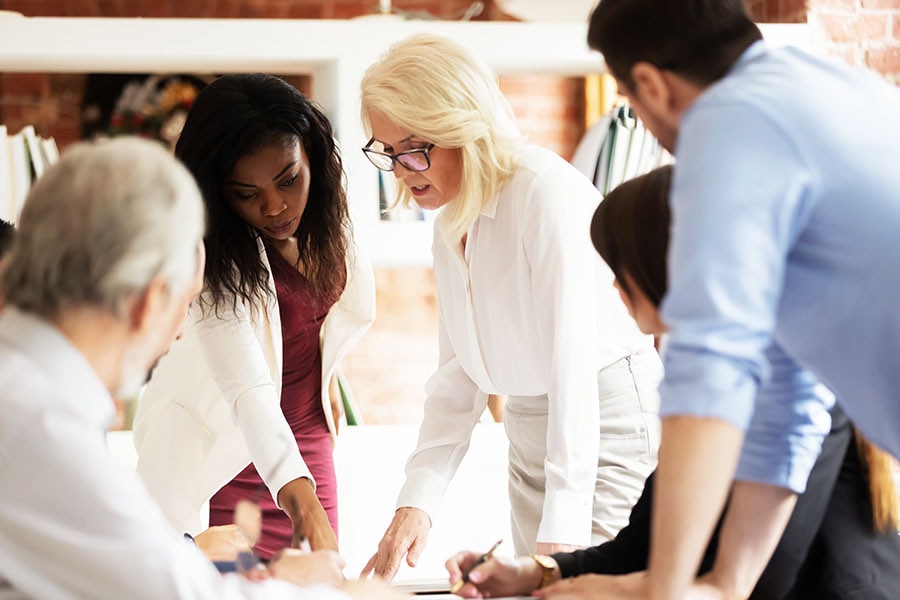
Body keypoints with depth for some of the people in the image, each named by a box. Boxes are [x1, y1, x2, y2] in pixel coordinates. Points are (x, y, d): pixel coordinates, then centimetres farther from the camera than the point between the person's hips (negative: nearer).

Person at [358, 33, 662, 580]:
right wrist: (418, 501, -6)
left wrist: (560, 532, -30)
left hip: (607, 420, -8)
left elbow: (574, 360, -25)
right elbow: (458, 374, 8)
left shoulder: (546, 191, -18)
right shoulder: (451, 224, 10)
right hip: (530, 432, 8)